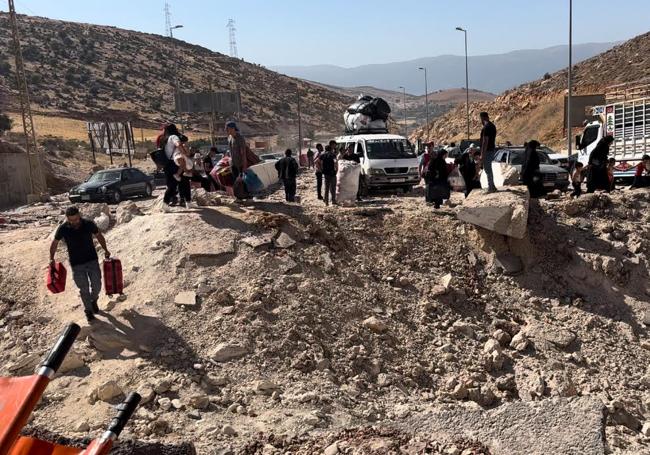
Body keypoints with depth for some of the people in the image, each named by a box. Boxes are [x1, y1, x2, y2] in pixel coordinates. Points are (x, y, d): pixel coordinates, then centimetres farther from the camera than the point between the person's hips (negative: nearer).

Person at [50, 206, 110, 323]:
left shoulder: (89, 224, -12)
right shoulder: (63, 229, -12)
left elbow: (99, 236, 6)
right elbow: (54, 243, 4)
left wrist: (105, 250, 1)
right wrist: (51, 259, 1)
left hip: (92, 260, 1)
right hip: (77, 264, -1)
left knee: (97, 285, 4)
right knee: (84, 289, 5)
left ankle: (93, 300, 36)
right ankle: (88, 310, 25)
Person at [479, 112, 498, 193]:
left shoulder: (486, 127, -18)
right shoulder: (492, 126, 13)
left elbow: (485, 141, -22)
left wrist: (482, 154, -21)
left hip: (487, 151, -10)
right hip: (492, 150, 10)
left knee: (488, 170, -4)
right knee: (489, 169, 17)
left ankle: (491, 187, 0)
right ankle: (492, 186, 24)